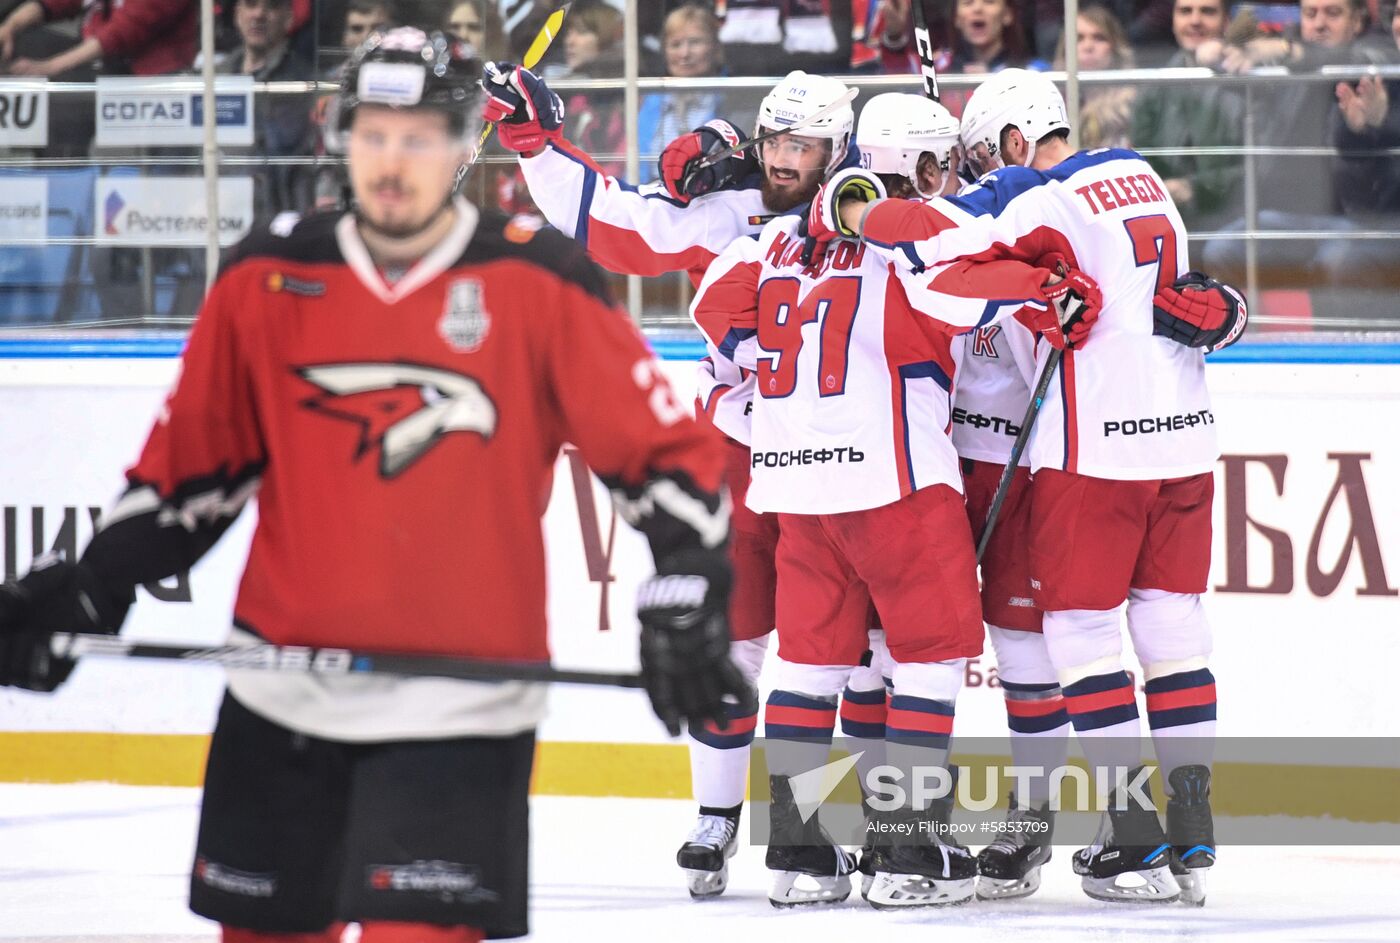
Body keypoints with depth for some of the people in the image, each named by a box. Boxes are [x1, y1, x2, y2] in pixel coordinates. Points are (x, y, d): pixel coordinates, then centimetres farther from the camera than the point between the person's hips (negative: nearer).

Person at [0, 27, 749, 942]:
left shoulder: (538, 283, -6)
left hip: (460, 698, -4)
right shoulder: (267, 280, 4)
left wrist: (688, 603, -14)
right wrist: (83, 592, 7)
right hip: (286, 693, 4)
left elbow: (661, 451, -3)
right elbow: (192, 463, 14)